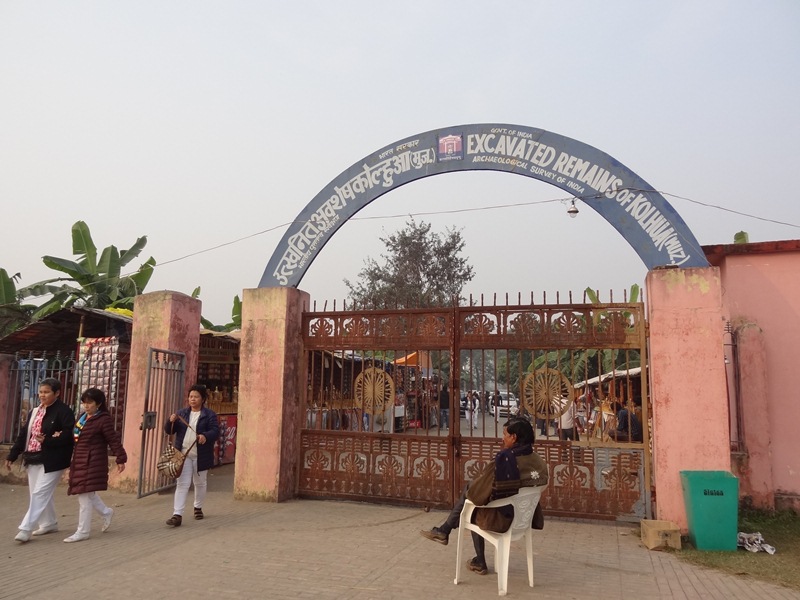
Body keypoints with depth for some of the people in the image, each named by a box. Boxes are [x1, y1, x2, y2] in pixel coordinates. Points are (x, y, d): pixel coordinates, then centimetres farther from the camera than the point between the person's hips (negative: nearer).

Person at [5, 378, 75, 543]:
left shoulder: (64, 411, -11)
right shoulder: (34, 412, 14)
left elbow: (69, 435, -19)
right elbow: (23, 434, 16)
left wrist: (47, 441, -24)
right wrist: (12, 456, 13)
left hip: (52, 461, -8)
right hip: (33, 459, 8)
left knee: (39, 493, -8)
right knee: (40, 494, 14)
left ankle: (26, 529, -1)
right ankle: (49, 523, 28)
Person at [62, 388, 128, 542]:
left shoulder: (103, 419, -12)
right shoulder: (82, 417, 13)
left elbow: (114, 440, -12)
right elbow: (74, 437, 19)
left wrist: (120, 459, -12)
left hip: (92, 462, -8)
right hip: (79, 461, 8)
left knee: (84, 495, -4)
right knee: (87, 493, 16)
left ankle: (83, 531, 6)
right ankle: (106, 512, 37)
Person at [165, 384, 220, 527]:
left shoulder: (209, 414, -3)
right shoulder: (181, 413, 8)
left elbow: (215, 431, -13)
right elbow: (169, 430, 8)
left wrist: (206, 436, -34)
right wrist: (171, 421, -14)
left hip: (201, 456, -1)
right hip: (183, 454, 2)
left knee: (200, 483, 14)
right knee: (182, 484, -4)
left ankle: (198, 507, 36)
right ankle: (177, 514, -6)